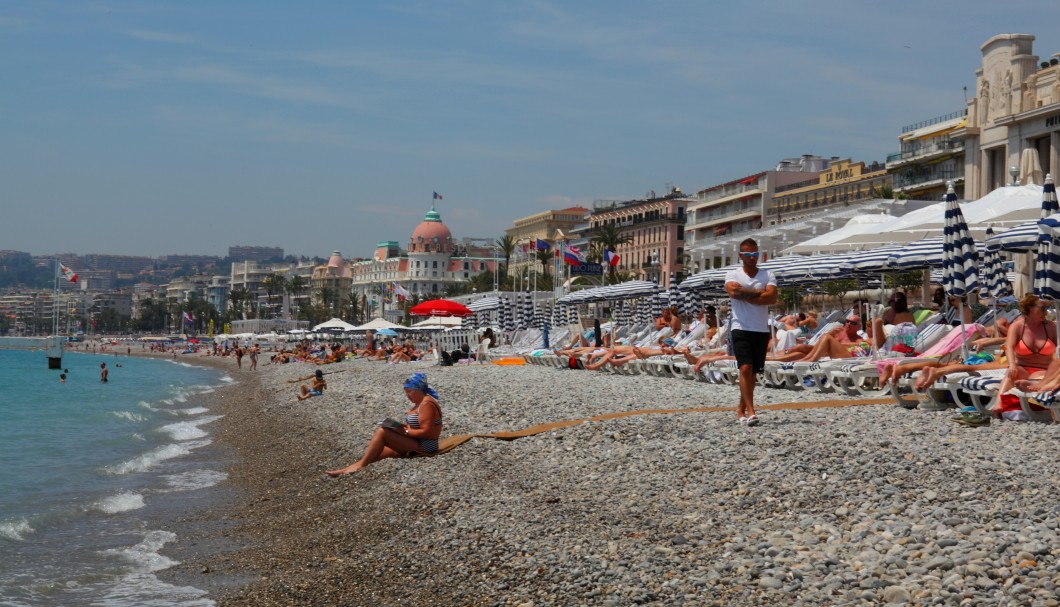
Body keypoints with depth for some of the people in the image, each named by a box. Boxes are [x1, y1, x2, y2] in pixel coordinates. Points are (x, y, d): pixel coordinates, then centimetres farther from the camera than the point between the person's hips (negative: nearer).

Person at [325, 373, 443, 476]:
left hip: (423, 447, -11)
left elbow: (426, 432, -24)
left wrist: (405, 431, -16)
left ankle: (360, 465, -14)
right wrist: (403, 427, 0)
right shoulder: (421, 402, 14)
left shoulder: (426, 404, -18)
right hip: (415, 443, 11)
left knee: (381, 432, -16)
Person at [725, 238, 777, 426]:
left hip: (762, 330, 3)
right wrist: (759, 292, -9)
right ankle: (750, 411, -18)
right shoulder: (733, 274, 4)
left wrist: (746, 295, -11)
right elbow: (733, 291, -18)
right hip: (741, 329, -3)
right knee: (745, 368, -15)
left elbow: (772, 298, -9)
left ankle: (741, 410, 21)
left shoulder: (767, 275, 8)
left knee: (752, 372, 9)